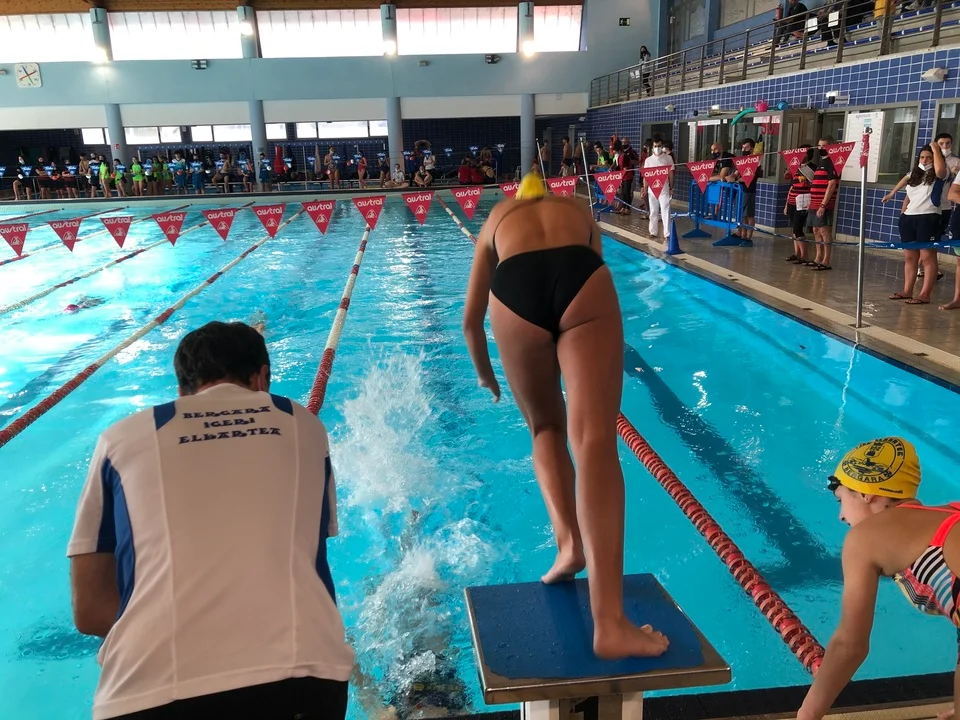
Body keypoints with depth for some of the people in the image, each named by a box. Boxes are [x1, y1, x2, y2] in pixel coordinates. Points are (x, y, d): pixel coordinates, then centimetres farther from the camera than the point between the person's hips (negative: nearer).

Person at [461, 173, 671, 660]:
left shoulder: (497, 218, 39)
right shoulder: (579, 211, 40)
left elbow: (470, 320, 37)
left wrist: (484, 374, 55)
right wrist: (581, 363, 59)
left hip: (515, 291, 1)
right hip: (584, 281, 0)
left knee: (546, 429, 24)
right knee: (594, 439, -9)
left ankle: (568, 541, 5)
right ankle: (609, 623, -15)